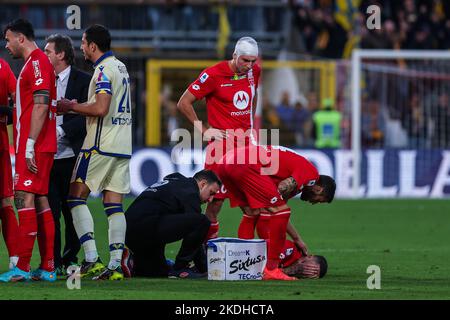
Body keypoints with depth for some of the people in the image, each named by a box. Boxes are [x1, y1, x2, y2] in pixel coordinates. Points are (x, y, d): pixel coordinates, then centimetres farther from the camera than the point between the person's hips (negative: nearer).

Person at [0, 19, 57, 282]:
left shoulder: (37, 62, -11)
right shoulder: (37, 62, 20)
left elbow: (40, 105, -19)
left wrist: (30, 144, -21)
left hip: (34, 145, -10)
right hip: (42, 147, 10)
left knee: (25, 198, -12)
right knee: (40, 202, 8)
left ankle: (22, 268, -15)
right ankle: (48, 267, 8)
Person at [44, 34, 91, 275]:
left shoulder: (82, 81, -1)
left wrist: (61, 130, -19)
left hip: (71, 156, -4)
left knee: (72, 211, 3)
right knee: (49, 211, -1)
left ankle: (70, 259, 13)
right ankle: (53, 262, 3)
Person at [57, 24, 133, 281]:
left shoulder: (104, 70, -13)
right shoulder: (121, 67, 17)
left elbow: (101, 108, -22)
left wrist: (71, 106, -8)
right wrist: (77, 108, 18)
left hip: (102, 144, -9)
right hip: (124, 144, 9)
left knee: (76, 196, -1)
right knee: (114, 204, 5)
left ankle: (92, 259, -11)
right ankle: (115, 265, -1)